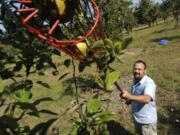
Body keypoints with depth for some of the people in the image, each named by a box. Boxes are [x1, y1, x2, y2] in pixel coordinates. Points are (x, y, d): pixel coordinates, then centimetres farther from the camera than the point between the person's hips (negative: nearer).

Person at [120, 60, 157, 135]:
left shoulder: (149, 83, -26)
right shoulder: (135, 80, 0)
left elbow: (146, 99, -44)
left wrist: (130, 96, -53)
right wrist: (129, 100, -3)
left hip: (147, 120, -7)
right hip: (137, 118, 8)